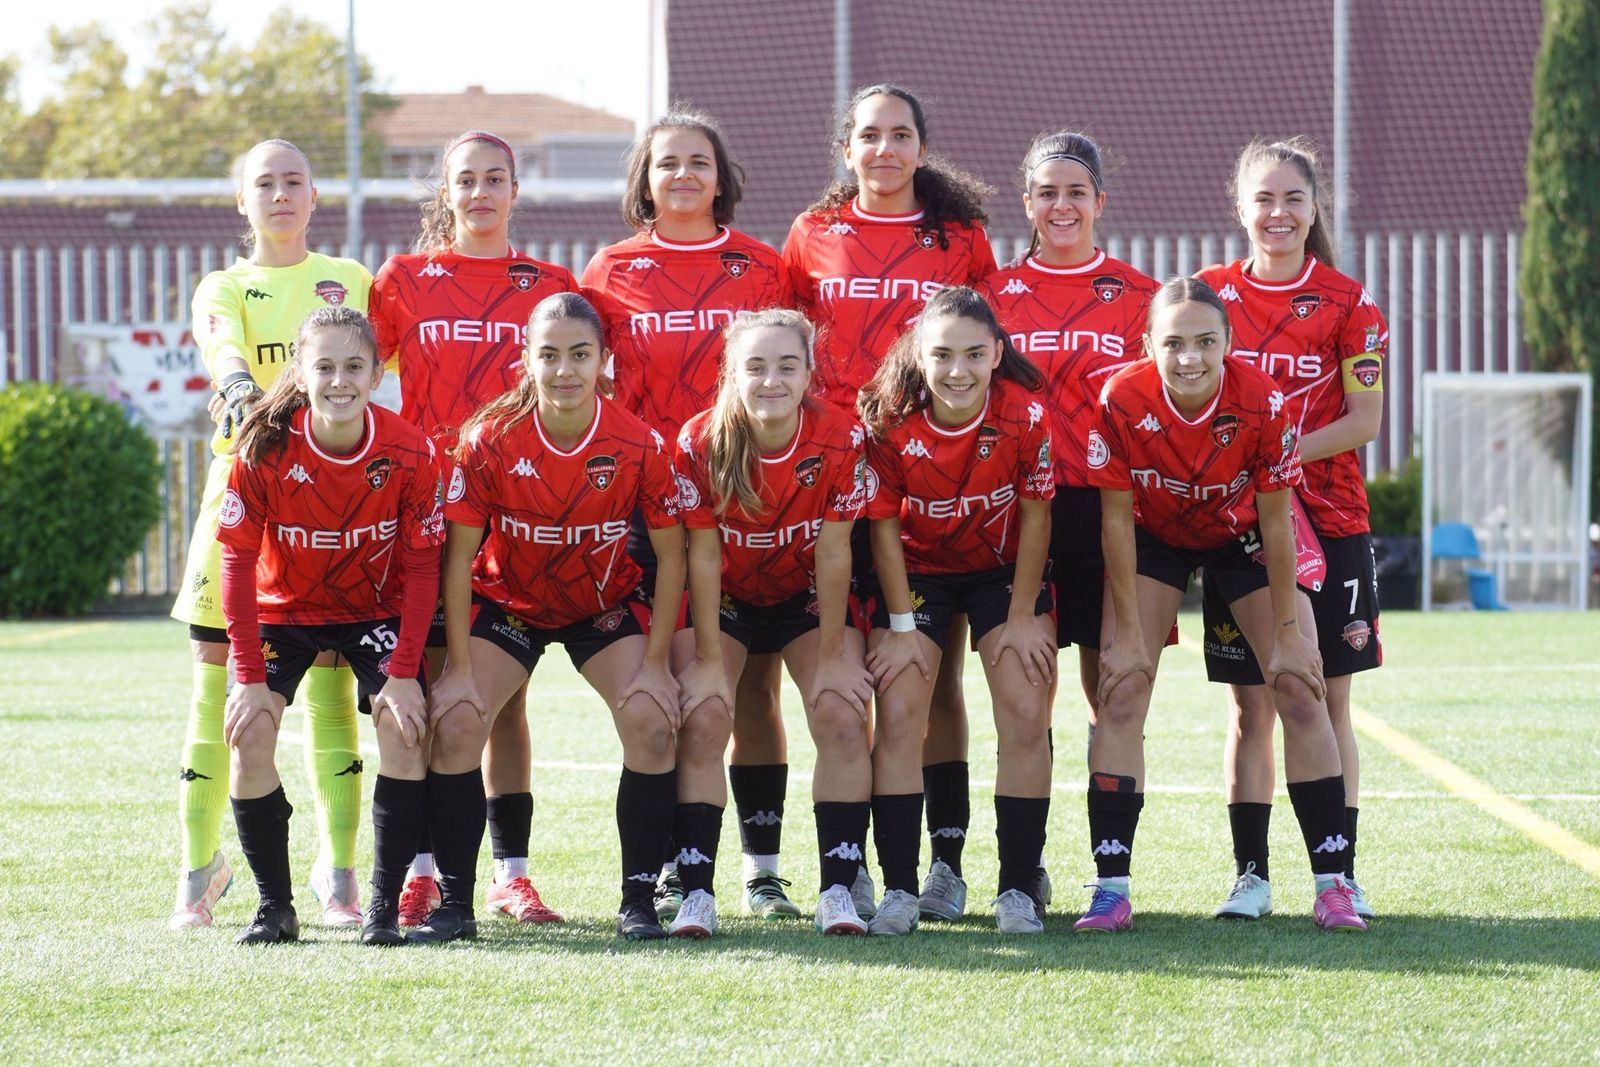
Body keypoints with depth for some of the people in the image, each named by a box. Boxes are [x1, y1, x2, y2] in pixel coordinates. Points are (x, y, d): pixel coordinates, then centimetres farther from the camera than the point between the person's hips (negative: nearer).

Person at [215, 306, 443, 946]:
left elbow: (421, 568, -14)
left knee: (403, 726, -21)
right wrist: (249, 676, -21)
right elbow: (237, 566, -17)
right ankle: (274, 906, -5)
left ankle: (385, 904, -10)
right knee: (250, 733, -18)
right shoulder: (264, 452, -23)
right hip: (282, 610, 0)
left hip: (377, 610, 0)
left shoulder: (410, 453, -22)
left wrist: (404, 673, -20)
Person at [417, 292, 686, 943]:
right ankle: (455, 904, -8)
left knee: (652, 723, -20)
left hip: (606, 605, 0)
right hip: (506, 602, 0)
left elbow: (670, 554, -10)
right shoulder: (490, 441, -22)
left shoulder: (640, 446, -21)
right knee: (455, 722, -18)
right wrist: (460, 667, -17)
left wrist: (656, 663, -13)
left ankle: (638, 901, -6)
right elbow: (459, 554, -15)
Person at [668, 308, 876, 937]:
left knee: (842, 717, -15)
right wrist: (708, 660, -17)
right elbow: (703, 556, -18)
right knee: (702, 721, -17)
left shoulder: (840, 440, -23)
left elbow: (832, 555, -18)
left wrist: (832, 657, -15)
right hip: (723, 600, -1)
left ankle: (838, 891, -10)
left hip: (808, 598, 1)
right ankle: (696, 895, -14)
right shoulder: (700, 444, -24)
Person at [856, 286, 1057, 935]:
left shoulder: (1027, 416, -24)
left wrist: (1021, 618, -9)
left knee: (1026, 717, -9)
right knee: (898, 716, -10)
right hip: (917, 572, 0)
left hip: (1005, 571, 0)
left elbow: (1035, 518, -12)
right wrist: (901, 626, -10)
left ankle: (1019, 889, -1)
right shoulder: (889, 424, -23)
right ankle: (899, 889, -5)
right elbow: (884, 528, -11)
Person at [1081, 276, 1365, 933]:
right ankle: (1110, 890, -9)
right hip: (1155, 536, 0)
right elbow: (1117, 518, -19)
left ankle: (1332, 886, -2)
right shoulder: (1122, 401, -30)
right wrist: (1129, 631, -16)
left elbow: (1276, 522, -20)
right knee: (1121, 688, -12)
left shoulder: (1264, 404, -31)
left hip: (1242, 536, 0)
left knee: (1299, 688, -8)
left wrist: (1287, 632, -14)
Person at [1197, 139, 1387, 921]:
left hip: (1329, 524, -1)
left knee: (1327, 703, 2)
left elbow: (1365, 419, -5)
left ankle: (1341, 872, 8)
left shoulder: (1346, 303, -1)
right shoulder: (1210, 293, 3)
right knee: (1250, 706, 3)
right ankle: (1250, 873, 7)